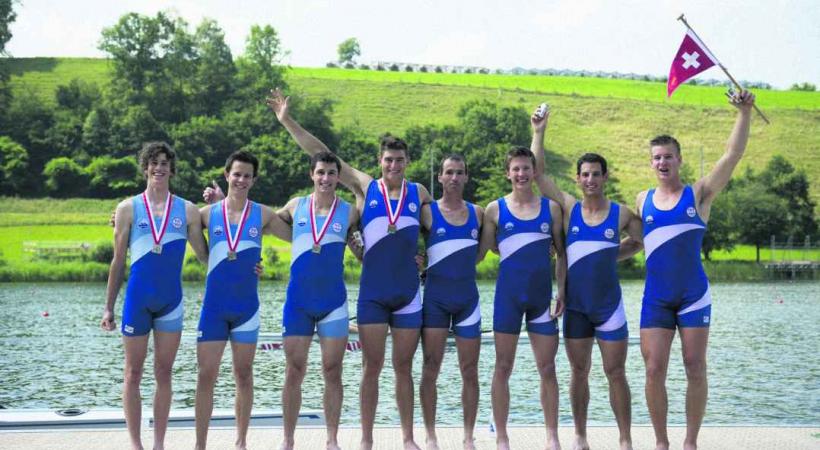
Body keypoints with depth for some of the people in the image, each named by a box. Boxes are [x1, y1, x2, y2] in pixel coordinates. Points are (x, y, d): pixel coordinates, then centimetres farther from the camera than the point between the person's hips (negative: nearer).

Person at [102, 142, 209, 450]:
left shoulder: (187, 210, 5)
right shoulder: (129, 208, 2)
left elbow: (204, 255, 8)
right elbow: (118, 261, 5)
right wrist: (108, 307, 4)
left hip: (171, 300, 1)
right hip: (137, 300, -1)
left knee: (163, 373, 6)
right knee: (133, 373, 3)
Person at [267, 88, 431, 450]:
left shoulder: (418, 193, 6)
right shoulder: (365, 187, 3)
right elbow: (321, 153, 3)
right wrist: (287, 121, 1)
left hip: (408, 293, 1)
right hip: (372, 293, -1)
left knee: (404, 368, 7)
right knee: (372, 368, 2)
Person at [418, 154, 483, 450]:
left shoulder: (477, 213, 6)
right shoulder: (428, 212, -2)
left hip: (468, 298, 3)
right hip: (435, 297, -2)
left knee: (470, 371, 4)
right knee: (431, 368, -1)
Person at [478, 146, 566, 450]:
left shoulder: (551, 208, 7)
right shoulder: (496, 209, 3)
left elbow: (561, 253, 9)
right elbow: (479, 252, 6)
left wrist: (562, 290, 2)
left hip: (542, 295, 1)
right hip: (508, 295, -1)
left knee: (547, 368, 4)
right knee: (503, 368, 2)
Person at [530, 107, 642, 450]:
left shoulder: (621, 213, -1)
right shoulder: (568, 208, 2)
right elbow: (537, 173, -2)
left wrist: (613, 256, 2)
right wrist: (539, 133, -4)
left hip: (609, 305, -1)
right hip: (575, 305, 1)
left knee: (615, 373, 0)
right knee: (579, 372, 9)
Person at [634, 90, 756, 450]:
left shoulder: (699, 194, 1)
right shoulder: (643, 200, 9)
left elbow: (733, 155, -8)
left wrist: (744, 113, -16)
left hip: (694, 294, -2)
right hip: (656, 296, 2)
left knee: (695, 369, -1)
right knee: (654, 370, -1)